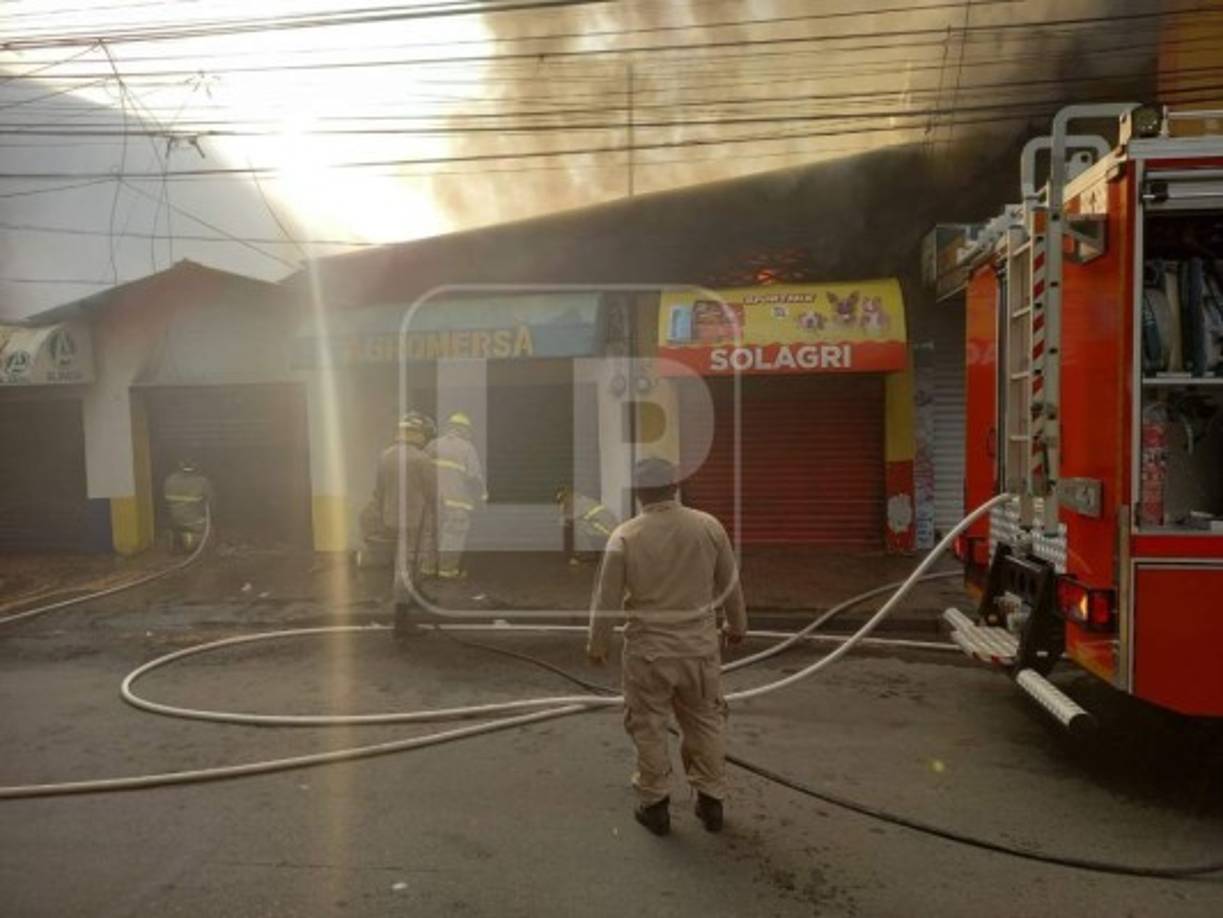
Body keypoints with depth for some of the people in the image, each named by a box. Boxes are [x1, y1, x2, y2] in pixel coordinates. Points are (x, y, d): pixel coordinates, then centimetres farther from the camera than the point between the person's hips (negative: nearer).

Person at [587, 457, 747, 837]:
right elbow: (730, 584, 5)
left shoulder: (624, 536, -13)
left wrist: (596, 644, 8)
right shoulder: (709, 526, -7)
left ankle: (655, 805, 22)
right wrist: (737, 624, 22)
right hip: (700, 645, 3)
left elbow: (607, 599, -7)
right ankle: (711, 800, 27)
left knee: (649, 727, 13)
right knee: (706, 722, 18)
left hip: (648, 651, -2)